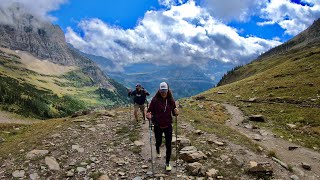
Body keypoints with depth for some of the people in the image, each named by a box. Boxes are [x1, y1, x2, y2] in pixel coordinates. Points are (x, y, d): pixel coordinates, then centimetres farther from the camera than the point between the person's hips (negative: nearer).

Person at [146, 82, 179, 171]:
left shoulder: (171, 100, -7)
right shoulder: (155, 100, -15)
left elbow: (173, 112, 4)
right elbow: (150, 111, -10)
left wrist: (176, 112, -18)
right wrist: (149, 116, -31)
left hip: (168, 126, 1)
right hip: (158, 126, -1)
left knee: (168, 145, 2)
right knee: (158, 142, 19)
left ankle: (167, 163, 22)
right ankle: (157, 150, 57)